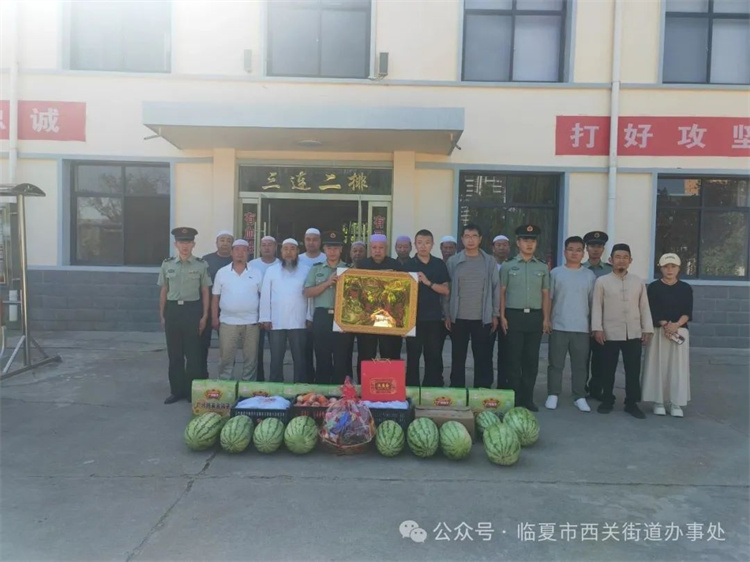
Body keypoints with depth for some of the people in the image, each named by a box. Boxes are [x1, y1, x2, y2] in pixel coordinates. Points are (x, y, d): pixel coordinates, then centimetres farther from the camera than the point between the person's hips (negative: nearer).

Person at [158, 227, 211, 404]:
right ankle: (176, 390, 21)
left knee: (193, 353, 3)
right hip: (173, 310, 2)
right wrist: (162, 315, 8)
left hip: (192, 310, -2)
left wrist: (204, 316, -3)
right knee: (174, 353, 9)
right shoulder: (167, 264, 5)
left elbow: (205, 292, 1)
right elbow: (163, 291, 10)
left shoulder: (201, 265, -1)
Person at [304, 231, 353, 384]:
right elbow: (308, 292, 0)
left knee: (342, 359, 1)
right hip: (322, 317, 1)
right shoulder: (316, 269, 11)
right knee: (322, 359, 6)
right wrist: (327, 283, -10)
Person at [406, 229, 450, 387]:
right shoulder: (408, 264, 3)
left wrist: (428, 282, -14)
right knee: (413, 356, 4)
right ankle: (412, 388, 13)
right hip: (414, 316, -1)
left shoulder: (440, 264, 6)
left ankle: (434, 389, 16)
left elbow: (446, 291, 0)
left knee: (434, 356, 6)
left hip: (434, 317, 1)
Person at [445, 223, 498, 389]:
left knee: (483, 357, 4)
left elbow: (495, 289, 6)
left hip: (483, 318, 0)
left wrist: (495, 315, 3)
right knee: (458, 357, 7)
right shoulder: (453, 261, 3)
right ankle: (456, 390, 17)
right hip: (458, 318, 0)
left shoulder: (489, 261, 4)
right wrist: (447, 315, 0)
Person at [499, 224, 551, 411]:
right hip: (514, 315, -2)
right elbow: (502, 292, 2)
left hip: (535, 316, 2)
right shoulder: (508, 266, 3)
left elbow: (545, 294, 11)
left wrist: (546, 318, 5)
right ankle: (515, 398, 9)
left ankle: (528, 398, 14)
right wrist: (502, 316, -5)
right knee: (514, 358, 0)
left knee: (531, 359, 5)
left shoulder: (542, 267, 10)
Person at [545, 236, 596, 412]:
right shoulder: (555, 273, 2)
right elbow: (548, 298, 3)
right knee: (556, 364, 5)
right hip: (558, 326, -1)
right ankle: (553, 395, 14)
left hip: (582, 328, 1)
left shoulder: (590, 275, 7)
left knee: (580, 365, 7)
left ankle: (579, 397, 17)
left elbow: (593, 302, 9)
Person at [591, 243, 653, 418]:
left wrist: (647, 329, 5)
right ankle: (607, 401, 20)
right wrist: (597, 328, -10)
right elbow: (597, 306, -2)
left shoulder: (638, 281, 9)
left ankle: (631, 403, 17)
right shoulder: (602, 281, 0)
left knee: (633, 370, 5)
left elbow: (644, 307, 10)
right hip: (610, 333, -2)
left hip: (634, 334, 2)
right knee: (608, 370, 7)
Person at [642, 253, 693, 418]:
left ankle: (676, 403, 8)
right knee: (658, 366, 0)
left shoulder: (686, 288, 7)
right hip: (658, 332, -2)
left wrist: (676, 325, -18)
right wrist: (665, 325, -19)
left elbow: (688, 312, -1)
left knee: (678, 367, 2)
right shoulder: (654, 287, 0)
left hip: (680, 331, 2)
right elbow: (652, 311, -6)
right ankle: (658, 401, 9)